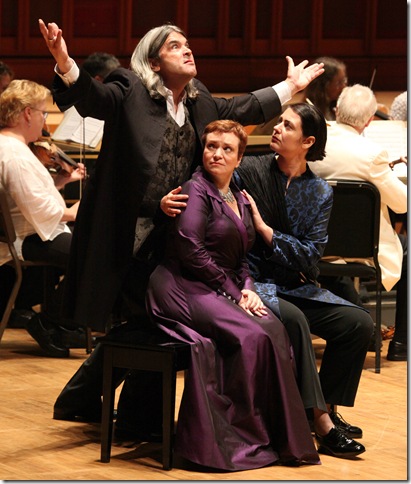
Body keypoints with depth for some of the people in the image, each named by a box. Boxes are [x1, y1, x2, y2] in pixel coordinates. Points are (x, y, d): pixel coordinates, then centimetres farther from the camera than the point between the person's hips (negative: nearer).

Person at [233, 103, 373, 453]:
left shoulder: (320, 192, 5)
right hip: (252, 282, -5)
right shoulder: (247, 171, -4)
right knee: (293, 320, -33)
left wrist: (264, 228, -14)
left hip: (295, 286, 5)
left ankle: (328, 408, 4)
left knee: (358, 322, -12)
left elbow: (310, 256, -4)